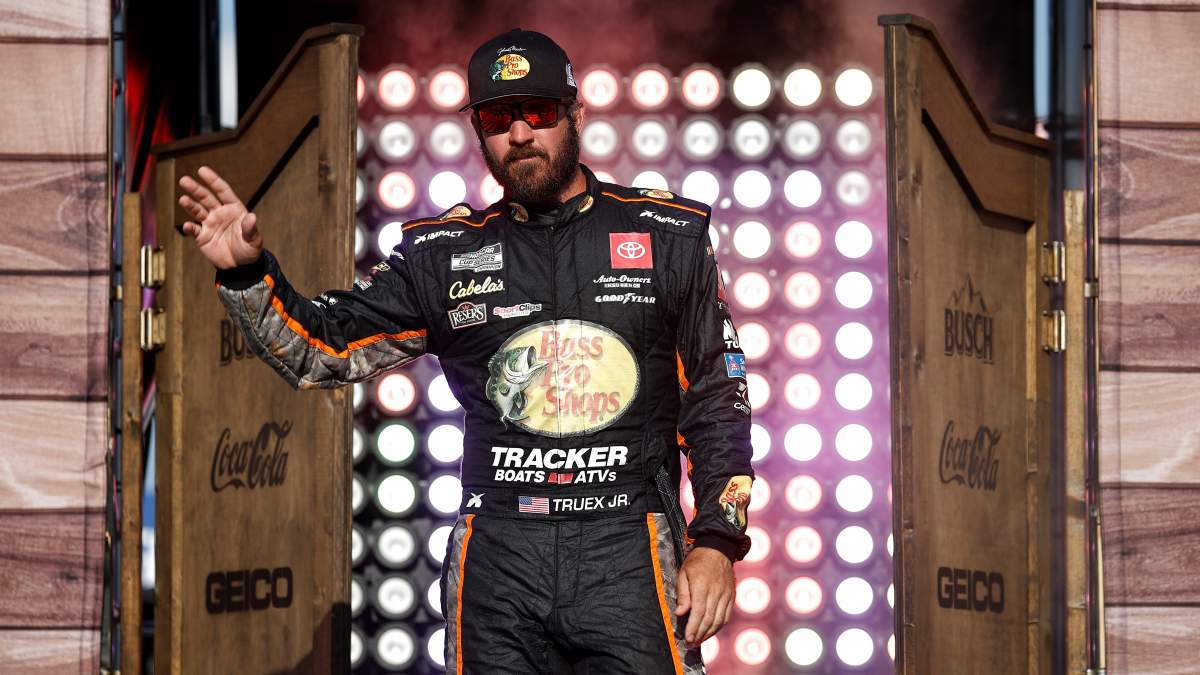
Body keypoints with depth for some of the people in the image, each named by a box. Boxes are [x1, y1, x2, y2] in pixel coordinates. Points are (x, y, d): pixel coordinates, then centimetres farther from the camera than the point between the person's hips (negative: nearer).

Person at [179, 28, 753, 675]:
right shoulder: (444, 253, 12)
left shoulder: (668, 238, 8)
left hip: (628, 553, -2)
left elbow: (717, 401, 9)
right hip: (495, 555, 2)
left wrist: (717, 541, 1)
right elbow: (321, 350, 10)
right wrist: (246, 273, -7)